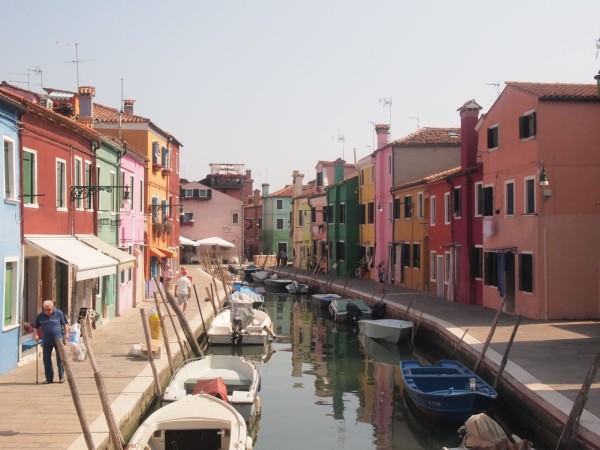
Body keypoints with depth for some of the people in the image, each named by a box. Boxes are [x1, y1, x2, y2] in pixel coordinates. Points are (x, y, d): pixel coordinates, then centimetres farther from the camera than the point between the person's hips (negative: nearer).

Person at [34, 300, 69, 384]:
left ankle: (61, 377, 9)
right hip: (46, 340, 3)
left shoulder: (59, 313, -3)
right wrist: (36, 335, -2)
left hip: (58, 339, -3)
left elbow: (65, 324, 3)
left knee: (60, 358, -2)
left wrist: (66, 336, -2)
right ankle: (49, 378, 15)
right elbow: (36, 327, 15)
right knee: (46, 359, 5)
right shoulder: (40, 316, 5)